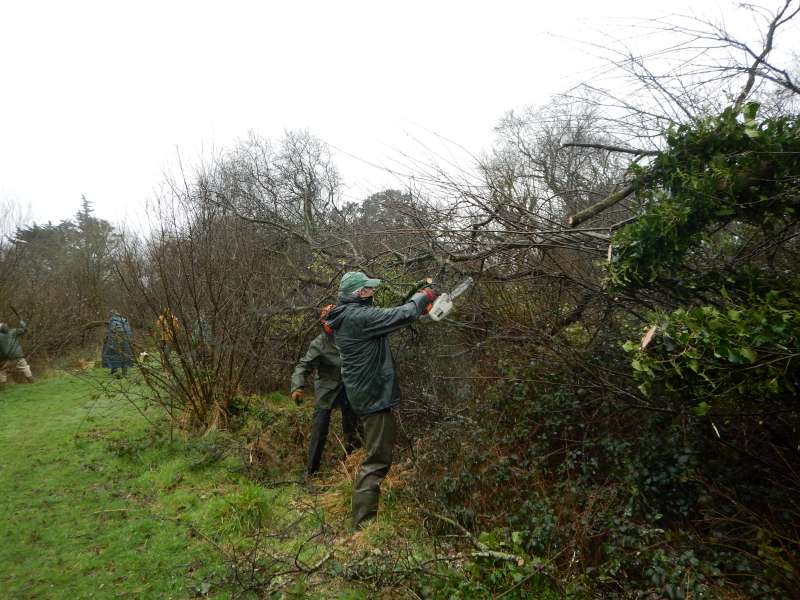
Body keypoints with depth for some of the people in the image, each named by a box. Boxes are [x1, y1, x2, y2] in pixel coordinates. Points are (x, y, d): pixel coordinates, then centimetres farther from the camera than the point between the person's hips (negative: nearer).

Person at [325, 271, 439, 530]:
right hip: (374, 395, -11)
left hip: (366, 393, 11)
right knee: (377, 460, -5)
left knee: (377, 455, 23)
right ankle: (364, 523, -1)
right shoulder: (358, 315, -19)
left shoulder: (346, 317, 12)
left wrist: (414, 302, 10)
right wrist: (422, 297, -2)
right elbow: (399, 316, -20)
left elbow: (387, 318, 17)